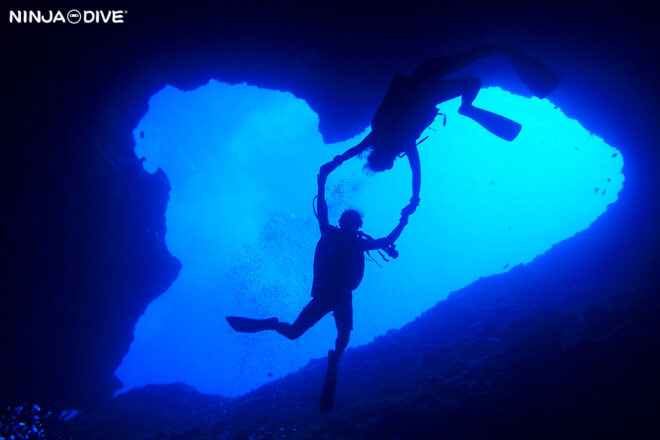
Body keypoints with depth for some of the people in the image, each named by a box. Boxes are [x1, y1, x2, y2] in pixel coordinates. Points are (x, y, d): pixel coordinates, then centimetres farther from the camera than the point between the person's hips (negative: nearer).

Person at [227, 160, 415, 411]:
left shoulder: (360, 243, 9)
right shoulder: (331, 235, 0)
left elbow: (387, 241, 16)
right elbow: (322, 213, -12)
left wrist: (403, 220, 9)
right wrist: (322, 183, -23)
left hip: (343, 298, 3)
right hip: (324, 295, -2)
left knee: (344, 338, -20)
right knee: (293, 332, -8)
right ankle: (271, 324, 24)